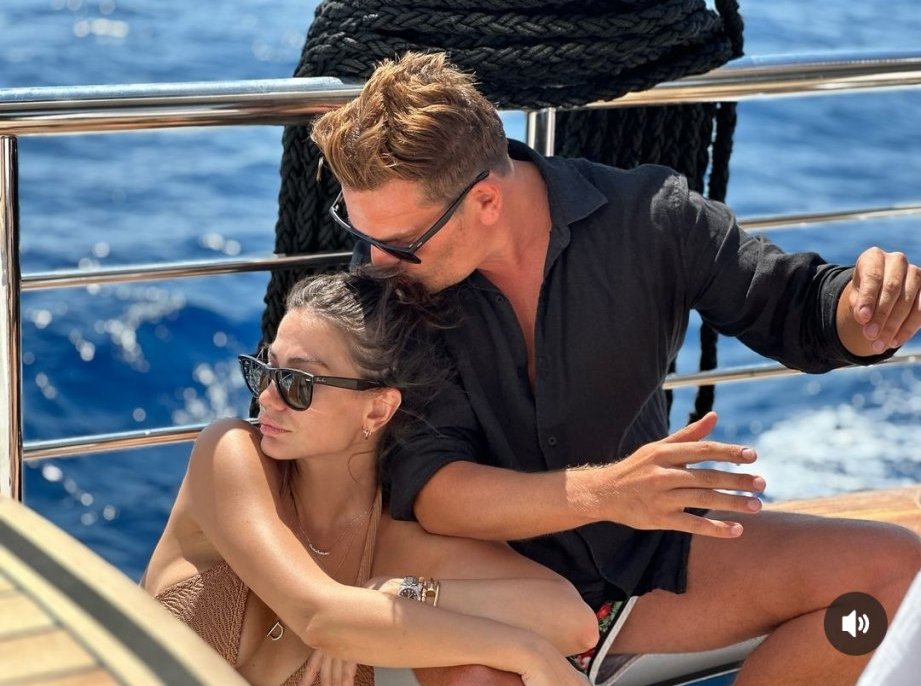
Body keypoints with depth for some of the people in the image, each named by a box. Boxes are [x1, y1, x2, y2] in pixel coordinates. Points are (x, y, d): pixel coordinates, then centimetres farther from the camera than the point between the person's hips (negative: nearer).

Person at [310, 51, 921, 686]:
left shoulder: (649, 219, -13)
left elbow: (799, 311, -2)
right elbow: (420, 480, -25)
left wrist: (868, 307, -27)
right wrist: (601, 491, -41)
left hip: (647, 555, 3)